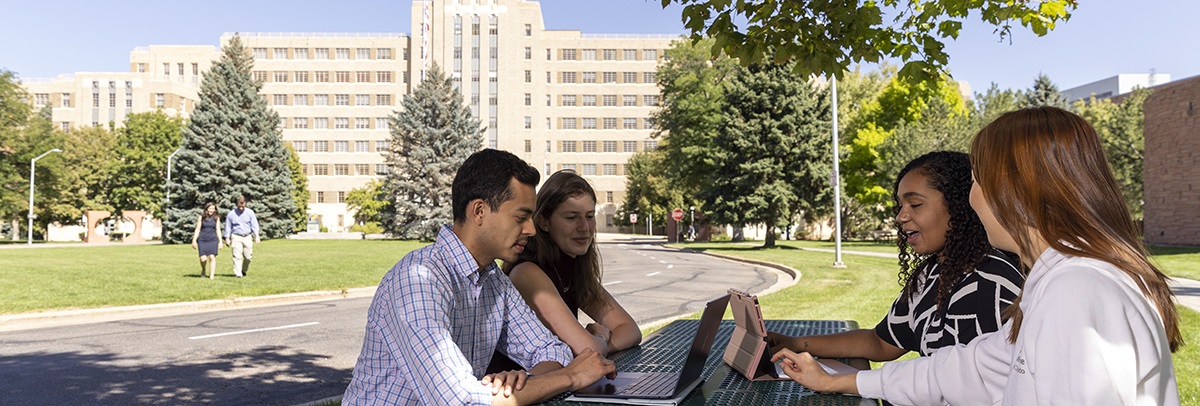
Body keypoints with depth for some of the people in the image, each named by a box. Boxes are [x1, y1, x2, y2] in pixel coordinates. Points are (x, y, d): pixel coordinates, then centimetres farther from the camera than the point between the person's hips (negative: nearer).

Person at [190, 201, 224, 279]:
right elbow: (197, 229, 6)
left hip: (213, 240, 0)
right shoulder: (201, 217, 5)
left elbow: (218, 230, 10)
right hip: (202, 240, 0)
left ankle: (211, 276, -6)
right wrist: (194, 240, 1)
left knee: (212, 257, -10)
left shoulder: (216, 218, 7)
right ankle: (203, 270, 25)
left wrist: (220, 241, 5)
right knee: (203, 259, -7)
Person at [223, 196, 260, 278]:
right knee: (237, 256, -8)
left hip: (247, 237, 1)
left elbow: (254, 224, 0)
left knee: (248, 256, 0)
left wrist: (256, 235, -11)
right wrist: (227, 238, 6)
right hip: (236, 237, -1)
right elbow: (228, 227, 9)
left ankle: (244, 270, 25)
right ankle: (238, 273, -6)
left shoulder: (250, 212, 1)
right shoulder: (231, 214, 1)